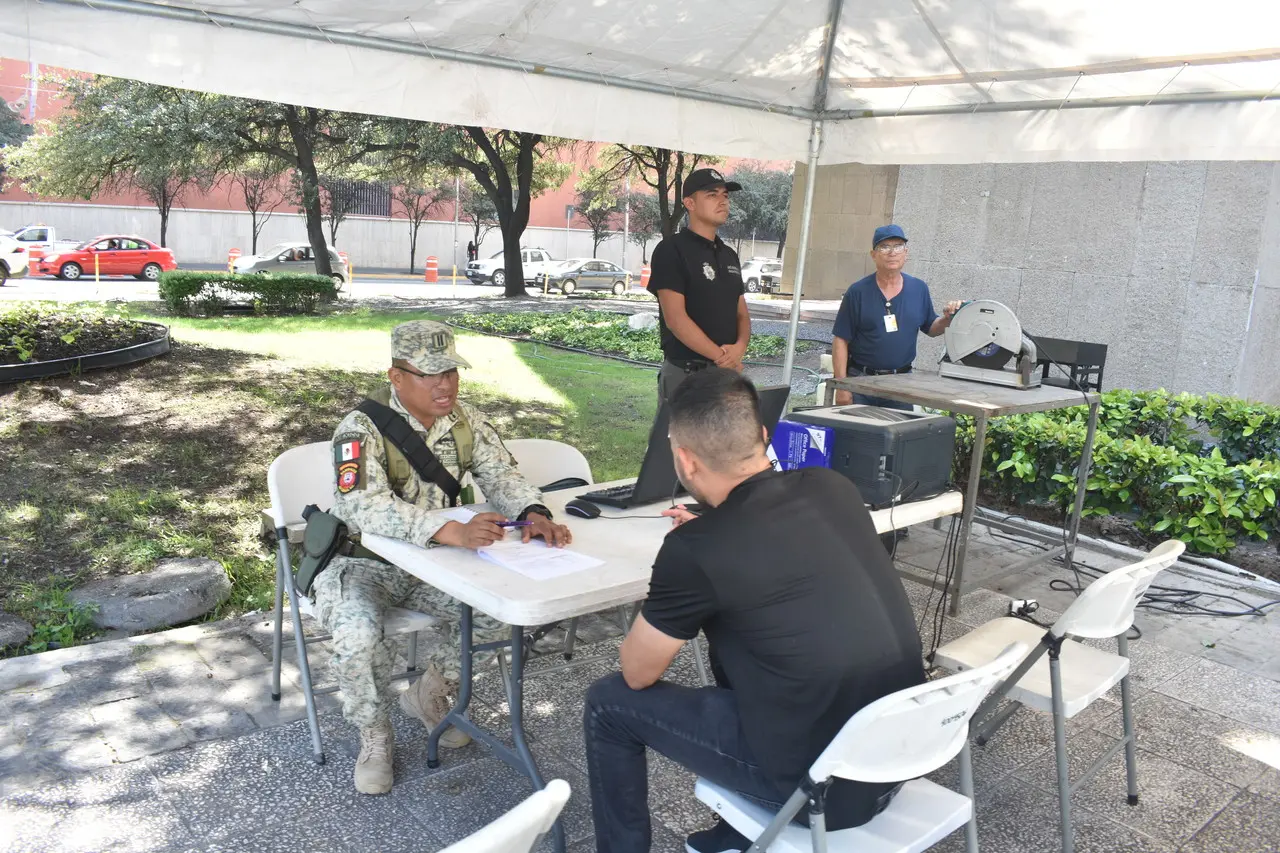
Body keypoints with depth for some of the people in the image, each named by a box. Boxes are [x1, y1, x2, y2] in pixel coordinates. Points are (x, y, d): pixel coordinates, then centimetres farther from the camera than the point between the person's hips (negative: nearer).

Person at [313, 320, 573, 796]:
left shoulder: (464, 421, -2)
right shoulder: (362, 430, -22)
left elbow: (500, 475, -4)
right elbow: (368, 507, -37)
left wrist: (533, 514, -28)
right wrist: (453, 532, -51)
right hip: (361, 564, -5)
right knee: (357, 634, -33)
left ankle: (428, 693, 14)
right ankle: (375, 736, -1)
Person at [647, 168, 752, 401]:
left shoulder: (729, 255, 15)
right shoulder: (671, 251, -7)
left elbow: (742, 314, 15)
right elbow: (675, 319, -16)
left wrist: (740, 346, -8)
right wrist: (721, 356, -15)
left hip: (728, 374, 7)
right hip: (685, 374, -7)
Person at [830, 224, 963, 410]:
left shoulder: (919, 289, 5)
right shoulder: (858, 292, -6)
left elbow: (931, 328, 16)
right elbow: (841, 340, -7)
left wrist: (948, 319, -7)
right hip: (861, 380, -3)